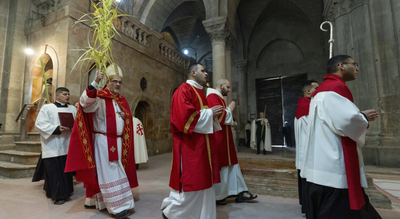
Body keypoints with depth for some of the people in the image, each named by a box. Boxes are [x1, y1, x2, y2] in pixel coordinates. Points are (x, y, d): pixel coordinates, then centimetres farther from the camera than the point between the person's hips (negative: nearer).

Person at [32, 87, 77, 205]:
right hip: (52, 146, -4)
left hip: (67, 146, 4)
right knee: (54, 171, -1)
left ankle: (65, 191, 26)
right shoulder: (47, 108, 2)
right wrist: (57, 129, -20)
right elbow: (40, 124, -7)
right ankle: (57, 195, 9)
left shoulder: (72, 109, 14)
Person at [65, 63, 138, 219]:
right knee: (109, 173, -2)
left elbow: (128, 120, 18)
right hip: (103, 141, -7)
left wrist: (124, 116, -5)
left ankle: (93, 200, 34)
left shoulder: (122, 101, 13)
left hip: (117, 142, 7)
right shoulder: (99, 97, -7)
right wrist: (95, 83, -38)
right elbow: (86, 103, -28)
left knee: (102, 172, 17)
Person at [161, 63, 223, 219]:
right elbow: (184, 115, -22)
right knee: (189, 181, -1)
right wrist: (209, 113, -13)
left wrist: (213, 114, 8)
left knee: (204, 181, 13)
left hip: (202, 144, 10)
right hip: (190, 145, -9)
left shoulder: (199, 92, 20)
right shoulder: (184, 89, -9)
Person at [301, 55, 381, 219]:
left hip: (324, 161, 10)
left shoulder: (322, 90, 19)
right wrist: (364, 117, -3)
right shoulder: (336, 87, -12)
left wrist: (360, 117, 14)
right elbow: (347, 120, -24)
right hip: (334, 164, -10)